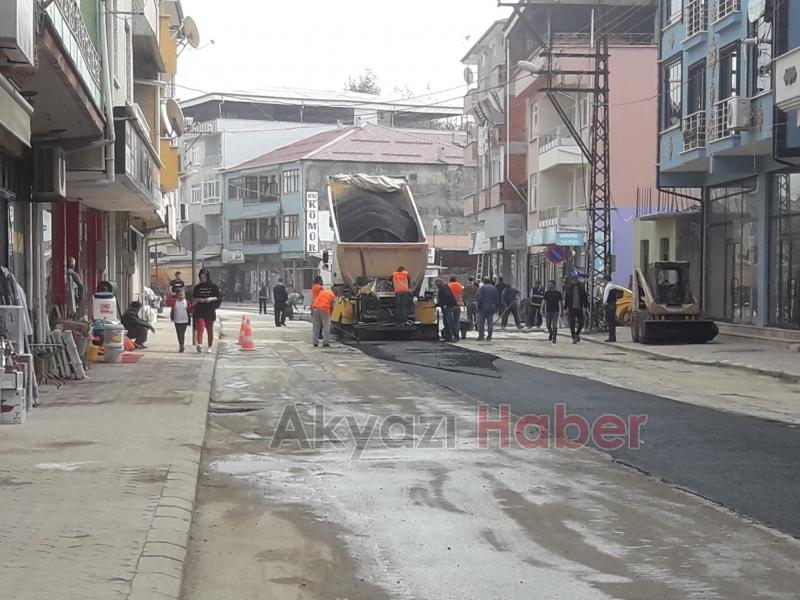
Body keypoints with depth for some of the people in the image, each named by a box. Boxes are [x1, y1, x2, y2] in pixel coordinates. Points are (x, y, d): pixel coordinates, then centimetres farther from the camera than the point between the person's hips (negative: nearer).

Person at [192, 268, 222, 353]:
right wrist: (198, 300, -9)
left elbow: (219, 297, 3)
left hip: (210, 312, 0)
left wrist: (211, 299, -14)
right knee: (200, 328, -18)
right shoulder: (197, 287, 8)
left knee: (210, 330, 8)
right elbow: (193, 298, 11)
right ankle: (199, 345, -33)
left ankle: (210, 347, 21)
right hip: (199, 312, 0)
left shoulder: (213, 287, 2)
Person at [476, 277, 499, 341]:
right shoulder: (494, 288, 9)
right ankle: (489, 336, 5)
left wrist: (478, 306, -4)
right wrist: (496, 307, 15)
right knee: (490, 322, 7)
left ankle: (481, 335, -2)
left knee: (481, 322, 2)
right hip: (491, 308, 4)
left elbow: (479, 298, -11)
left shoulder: (482, 288, -5)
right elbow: (497, 299, 10)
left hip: (483, 308, -4)